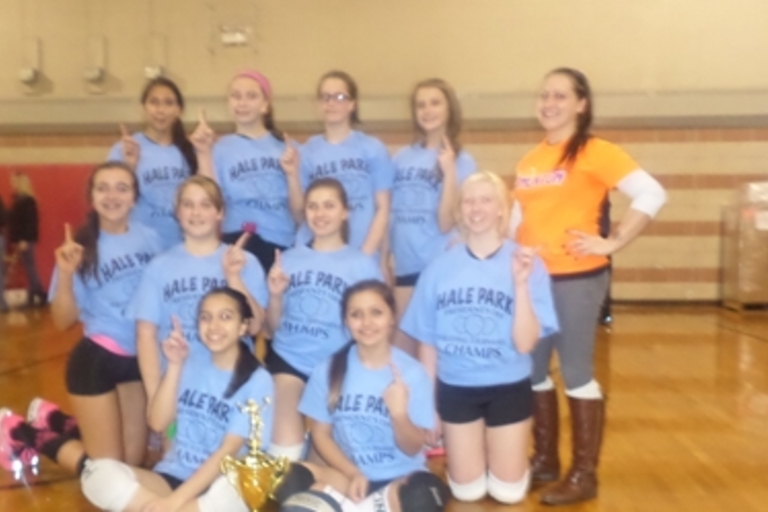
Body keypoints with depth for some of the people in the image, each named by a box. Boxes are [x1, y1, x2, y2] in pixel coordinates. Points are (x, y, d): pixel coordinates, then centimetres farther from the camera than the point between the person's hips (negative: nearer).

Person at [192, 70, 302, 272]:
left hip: (283, 246, 2)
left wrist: (292, 175, -10)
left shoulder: (285, 147, 7)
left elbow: (299, 214, 5)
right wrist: (204, 154, -11)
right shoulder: (220, 148, 4)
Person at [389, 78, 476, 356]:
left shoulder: (461, 161, -3)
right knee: (400, 348, 12)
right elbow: (390, 213, 11)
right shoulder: (401, 157, 7)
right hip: (403, 266, 4)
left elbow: (446, 224, -13)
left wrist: (449, 172, -19)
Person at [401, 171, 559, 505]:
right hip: (455, 388, 1)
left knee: (508, 492, 9)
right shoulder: (440, 267, -8)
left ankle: (511, 456, 40)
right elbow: (427, 342, -1)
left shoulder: (527, 264, -13)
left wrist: (521, 284, -29)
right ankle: (474, 452, 42)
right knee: (467, 491, 11)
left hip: (509, 388, -1)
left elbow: (525, 343, -18)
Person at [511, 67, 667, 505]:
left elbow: (653, 194, -14)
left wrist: (612, 243, -15)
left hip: (577, 277, -7)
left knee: (576, 373, 0)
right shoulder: (529, 160, 12)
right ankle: (545, 460, 29)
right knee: (531, 370, 12)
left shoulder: (595, 152, -6)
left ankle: (584, 475, 15)